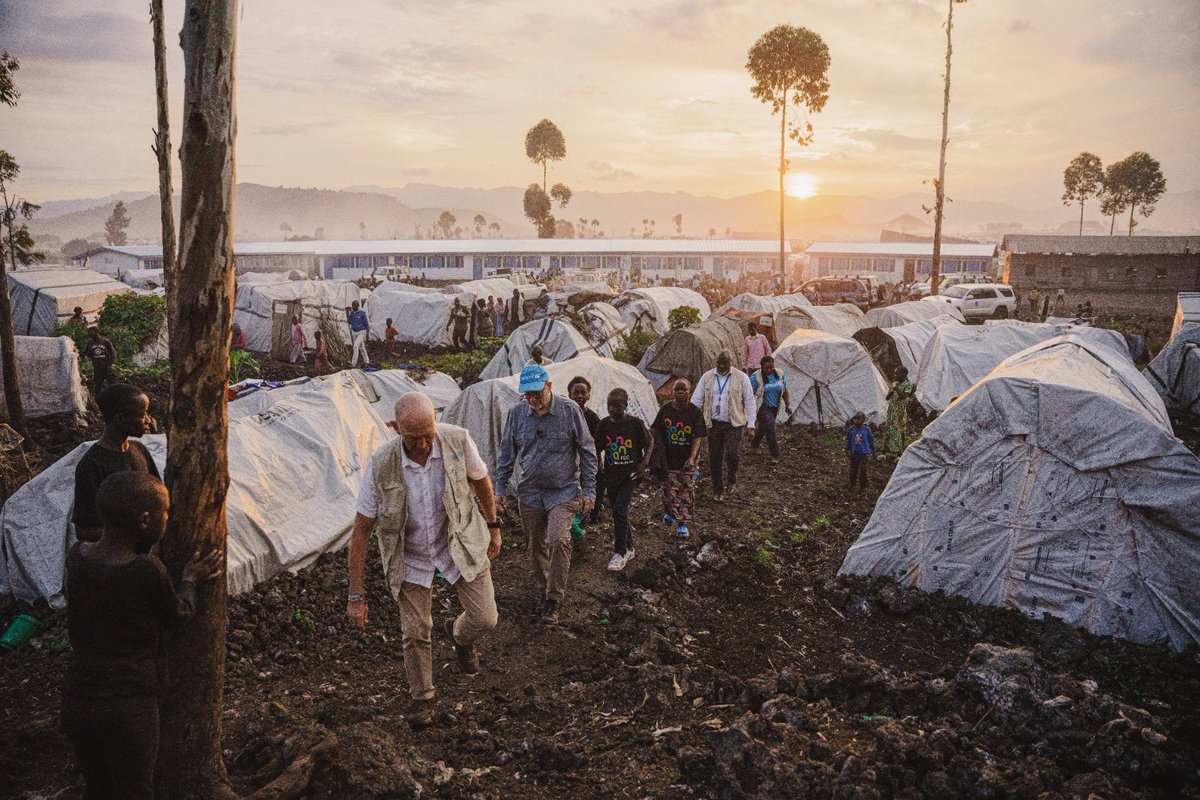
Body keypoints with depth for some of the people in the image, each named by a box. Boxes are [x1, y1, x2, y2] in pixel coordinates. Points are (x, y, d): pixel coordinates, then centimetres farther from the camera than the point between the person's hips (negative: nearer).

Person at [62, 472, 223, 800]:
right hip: (128, 706, -5)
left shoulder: (77, 556, -5)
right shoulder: (148, 571, -22)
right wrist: (190, 579, 11)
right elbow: (178, 614, -4)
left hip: (76, 697, 6)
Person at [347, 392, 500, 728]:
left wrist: (493, 527, 11)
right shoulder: (381, 465, -26)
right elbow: (361, 530, -17)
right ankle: (423, 698, 31)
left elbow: (481, 481, -1)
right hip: (410, 554, -1)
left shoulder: (458, 441, -23)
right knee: (415, 632, 4)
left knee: (484, 618, -3)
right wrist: (356, 596, -15)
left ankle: (458, 634, 35)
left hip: (460, 541, 1)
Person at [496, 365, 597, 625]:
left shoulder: (569, 410, -9)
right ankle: (543, 591, 32)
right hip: (530, 493, 3)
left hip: (564, 490, -3)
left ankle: (553, 600, -7)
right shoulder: (516, 413, -1)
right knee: (536, 546, 11)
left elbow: (587, 451, -2)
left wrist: (589, 490, -3)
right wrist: (501, 487, 10)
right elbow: (506, 452, 11)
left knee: (558, 540, -20)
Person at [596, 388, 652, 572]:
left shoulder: (635, 423, -9)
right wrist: (599, 466, 5)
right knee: (618, 513, 12)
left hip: (630, 474, -4)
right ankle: (629, 548, 29)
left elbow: (650, 443, 5)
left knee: (619, 512, -15)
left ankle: (620, 553, -5)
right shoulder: (604, 424, 0)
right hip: (611, 475, 4)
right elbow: (598, 449, 14)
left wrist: (645, 461, -7)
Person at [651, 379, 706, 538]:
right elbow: (656, 432, 8)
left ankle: (682, 524, 15)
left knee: (687, 492, 2)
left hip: (687, 461, -1)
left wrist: (692, 457, -21)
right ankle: (669, 512, 34)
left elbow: (698, 437, -9)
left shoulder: (695, 412, -6)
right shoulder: (665, 410, -1)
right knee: (669, 489, 5)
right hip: (668, 459, 1)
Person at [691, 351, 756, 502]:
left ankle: (732, 480, 15)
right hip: (713, 424, 3)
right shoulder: (707, 377, 6)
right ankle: (718, 491, 21)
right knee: (714, 460, 6)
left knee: (731, 455, -16)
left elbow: (749, 401, 3)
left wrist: (751, 424, -1)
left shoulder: (741, 377, 0)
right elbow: (696, 400, 9)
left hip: (734, 425, -2)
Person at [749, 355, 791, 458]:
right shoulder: (756, 377, -17)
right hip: (762, 407, -6)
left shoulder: (779, 375, -2)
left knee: (763, 427, 21)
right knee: (770, 429, -15)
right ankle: (775, 455, -7)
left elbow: (785, 391, 7)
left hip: (774, 407, 6)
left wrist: (787, 405, 3)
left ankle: (753, 445, 45)